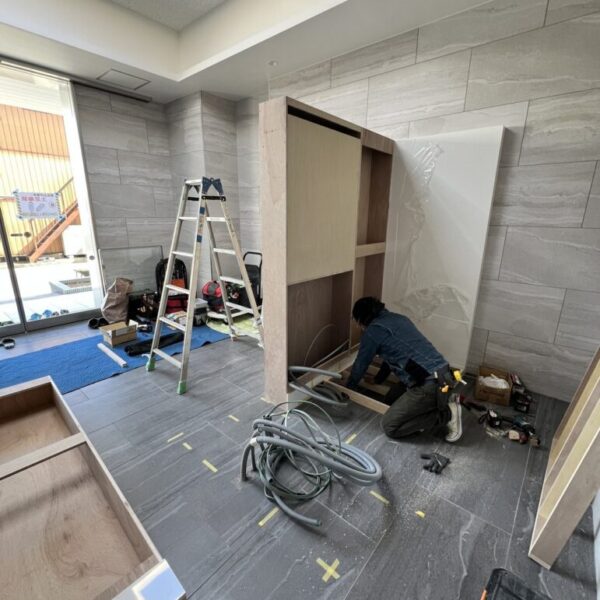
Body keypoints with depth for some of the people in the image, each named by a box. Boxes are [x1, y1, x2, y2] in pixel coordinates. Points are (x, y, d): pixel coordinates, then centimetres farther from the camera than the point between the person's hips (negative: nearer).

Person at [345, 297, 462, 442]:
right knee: (390, 401, 22)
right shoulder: (398, 318, 17)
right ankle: (438, 403, 14)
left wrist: (348, 388, 23)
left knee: (390, 426, -2)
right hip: (439, 375, 10)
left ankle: (446, 415, 0)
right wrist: (377, 379, 43)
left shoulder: (373, 330, -8)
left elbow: (360, 364, 4)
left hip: (430, 384, -10)